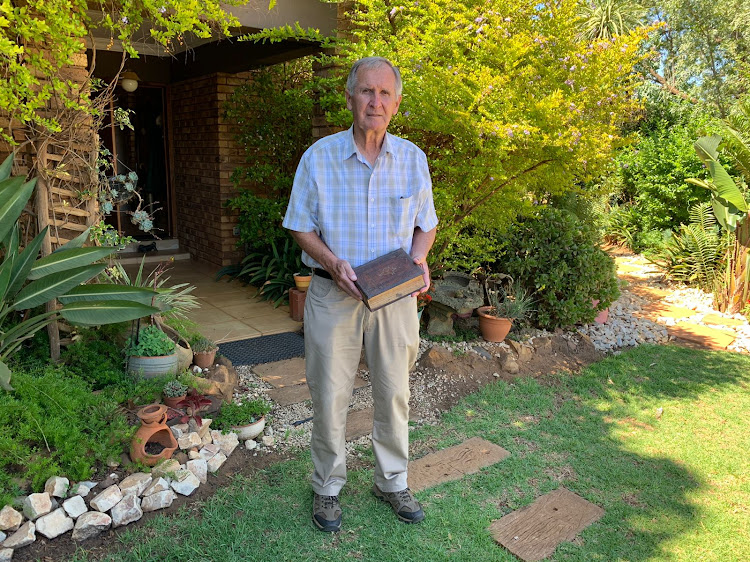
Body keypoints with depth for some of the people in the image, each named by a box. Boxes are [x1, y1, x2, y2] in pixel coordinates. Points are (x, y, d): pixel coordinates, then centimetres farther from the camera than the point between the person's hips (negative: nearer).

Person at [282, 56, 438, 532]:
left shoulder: (413, 159, 2)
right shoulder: (319, 156, -4)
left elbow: (427, 223, 11)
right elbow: (301, 227, 0)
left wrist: (419, 256, -11)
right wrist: (332, 261, -18)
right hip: (333, 294, -1)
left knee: (394, 392, 12)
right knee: (330, 396, 6)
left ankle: (393, 481, 33)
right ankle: (328, 487, 28)